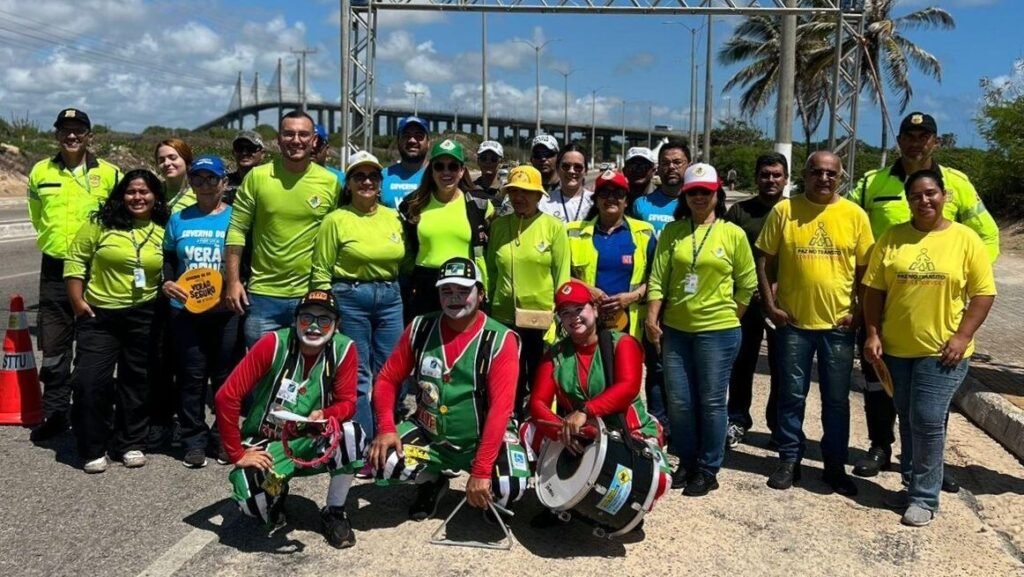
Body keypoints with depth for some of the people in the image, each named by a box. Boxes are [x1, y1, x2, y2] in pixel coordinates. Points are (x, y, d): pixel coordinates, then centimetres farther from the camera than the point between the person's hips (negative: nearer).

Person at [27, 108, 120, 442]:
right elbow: (37, 217, 20)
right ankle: (55, 412, 19)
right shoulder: (40, 173, 5)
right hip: (54, 269, 2)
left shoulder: (109, 173, -2)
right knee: (53, 348, 7)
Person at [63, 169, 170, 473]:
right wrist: (77, 301, -5)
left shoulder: (164, 232, 4)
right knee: (90, 379, -6)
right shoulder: (101, 223, -1)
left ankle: (131, 443, 24)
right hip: (98, 314, -1)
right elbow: (75, 260, 0)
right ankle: (93, 449, 8)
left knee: (137, 380, 10)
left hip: (143, 317, 1)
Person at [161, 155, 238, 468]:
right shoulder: (178, 219, 11)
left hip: (226, 310, -2)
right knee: (191, 377, 6)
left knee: (225, 377, 5)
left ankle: (224, 439, 17)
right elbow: (167, 259, 16)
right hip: (185, 310, 2)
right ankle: (194, 441, 15)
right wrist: (166, 282, -2)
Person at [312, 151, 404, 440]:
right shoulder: (336, 220, -5)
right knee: (357, 376, 2)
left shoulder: (394, 217, 8)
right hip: (350, 297, -4)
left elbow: (404, 261, 17)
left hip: (390, 297, 4)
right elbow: (321, 271, -3)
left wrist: (397, 292, 14)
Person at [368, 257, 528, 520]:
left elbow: (500, 409, -22)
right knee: (381, 461, -21)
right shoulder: (420, 328, -4)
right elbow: (387, 379, 2)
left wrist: (481, 471, -29)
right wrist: (386, 428, -17)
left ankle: (486, 494, 11)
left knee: (510, 487, -29)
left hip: (482, 439, -3)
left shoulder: (500, 340, -16)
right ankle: (431, 482, 13)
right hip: (429, 435, 3)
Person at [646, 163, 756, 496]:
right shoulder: (672, 232, 4)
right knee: (678, 401, 9)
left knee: (711, 402, 4)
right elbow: (658, 279, 1)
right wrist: (652, 318, -6)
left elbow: (747, 284, 5)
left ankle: (708, 469, 17)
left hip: (718, 331, -2)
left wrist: (730, 317, 5)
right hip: (675, 329, 3)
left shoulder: (733, 234, -1)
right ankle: (686, 463, 26)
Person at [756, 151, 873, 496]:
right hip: (793, 322, 0)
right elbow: (765, 260, 1)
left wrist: (858, 311, -2)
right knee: (791, 396, 9)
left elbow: (865, 269, 5)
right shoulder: (784, 210, -2)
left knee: (836, 400, 10)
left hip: (839, 324, 1)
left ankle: (835, 465, 24)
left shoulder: (855, 215, 0)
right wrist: (770, 305, -5)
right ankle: (789, 460, 22)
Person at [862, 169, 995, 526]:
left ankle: (925, 497, 6)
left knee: (928, 421, -6)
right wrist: (873, 333, -4)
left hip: (942, 350, -3)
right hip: (897, 348, 3)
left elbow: (983, 293, -4)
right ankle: (912, 484, 29)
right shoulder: (891, 238, 1)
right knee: (908, 419, 14)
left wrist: (962, 337, -12)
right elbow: (874, 289, 3)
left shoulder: (965, 239, -4)